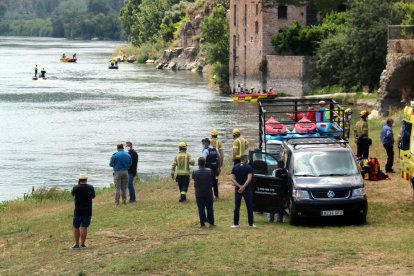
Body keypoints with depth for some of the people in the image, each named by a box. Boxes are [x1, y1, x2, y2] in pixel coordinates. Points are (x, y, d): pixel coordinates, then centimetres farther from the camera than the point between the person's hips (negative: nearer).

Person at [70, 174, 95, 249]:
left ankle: (76, 244, 10)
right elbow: (93, 196, 13)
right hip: (87, 210, 1)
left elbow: (72, 194, 13)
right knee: (84, 227, 2)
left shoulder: (76, 188, -8)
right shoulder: (91, 188, -4)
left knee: (76, 227, 9)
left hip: (78, 210, -1)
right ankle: (82, 244, 1)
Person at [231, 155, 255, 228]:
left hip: (238, 189, 3)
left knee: (237, 207, 6)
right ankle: (251, 224, 6)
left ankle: (235, 224, 5)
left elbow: (232, 179, -5)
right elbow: (249, 178, -19)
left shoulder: (235, 167, 3)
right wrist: (243, 187, -21)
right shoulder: (249, 167, -7)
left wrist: (239, 186, -12)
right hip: (247, 189, -3)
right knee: (249, 207, 5)